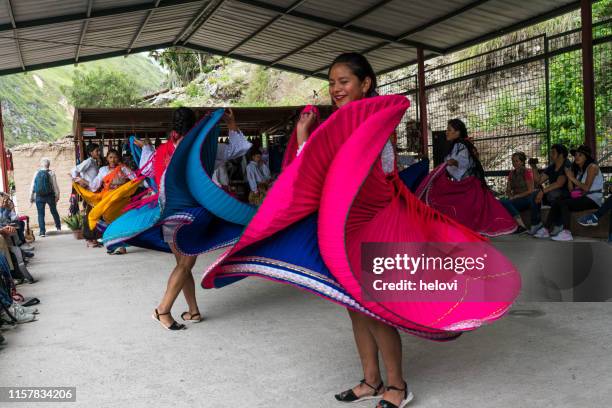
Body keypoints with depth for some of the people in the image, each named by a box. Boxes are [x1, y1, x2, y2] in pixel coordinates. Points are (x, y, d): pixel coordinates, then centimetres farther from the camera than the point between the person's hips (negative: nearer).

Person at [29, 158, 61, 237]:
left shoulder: (36, 173, -2)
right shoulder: (51, 173, -7)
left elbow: (32, 186, 1)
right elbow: (55, 185, -8)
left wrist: (31, 197, 8)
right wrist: (57, 196, 0)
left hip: (39, 197, 0)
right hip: (50, 195, 0)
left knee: (41, 214, 4)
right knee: (54, 211, 18)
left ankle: (42, 231, -1)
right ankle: (58, 226, 31)